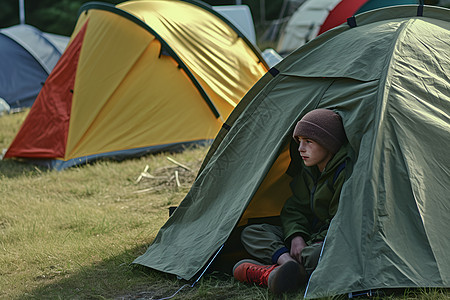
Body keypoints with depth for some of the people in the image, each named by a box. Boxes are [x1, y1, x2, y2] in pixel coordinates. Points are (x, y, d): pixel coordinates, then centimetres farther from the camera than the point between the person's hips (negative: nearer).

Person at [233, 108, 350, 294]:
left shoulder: (345, 173, -18)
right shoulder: (308, 171, 9)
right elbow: (294, 208, 10)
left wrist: (313, 244, -20)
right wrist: (296, 236, -10)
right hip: (310, 237, 9)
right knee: (250, 233, -3)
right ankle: (289, 265, -30)